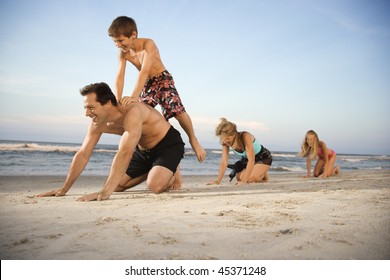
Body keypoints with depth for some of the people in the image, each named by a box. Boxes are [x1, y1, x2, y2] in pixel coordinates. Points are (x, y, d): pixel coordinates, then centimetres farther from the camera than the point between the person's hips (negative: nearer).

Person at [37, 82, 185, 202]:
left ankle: (173, 176, 5)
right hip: (143, 150, 7)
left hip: (169, 144, -7)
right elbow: (82, 155, -6)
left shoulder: (132, 112, -38)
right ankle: (149, 172, 27)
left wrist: (105, 192, -50)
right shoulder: (97, 123, -12)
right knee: (115, 186, 3)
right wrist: (64, 189, -6)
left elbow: (125, 153, -47)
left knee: (155, 185, -31)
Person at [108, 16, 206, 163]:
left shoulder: (148, 44, -25)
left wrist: (134, 96, -47)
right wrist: (118, 101, -26)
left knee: (177, 110, -23)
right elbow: (120, 77, -13)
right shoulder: (123, 53, -9)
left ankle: (193, 140, -3)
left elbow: (145, 71, -37)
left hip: (163, 79, -6)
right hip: (147, 84, 6)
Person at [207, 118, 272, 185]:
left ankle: (263, 175, 7)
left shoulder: (245, 137, -36)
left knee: (251, 178, -24)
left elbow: (251, 160, -36)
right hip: (247, 159, 6)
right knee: (239, 178, -13)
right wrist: (217, 181, -26)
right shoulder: (225, 142, -20)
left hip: (263, 157, -5)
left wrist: (244, 180, -39)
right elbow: (224, 162, -19)